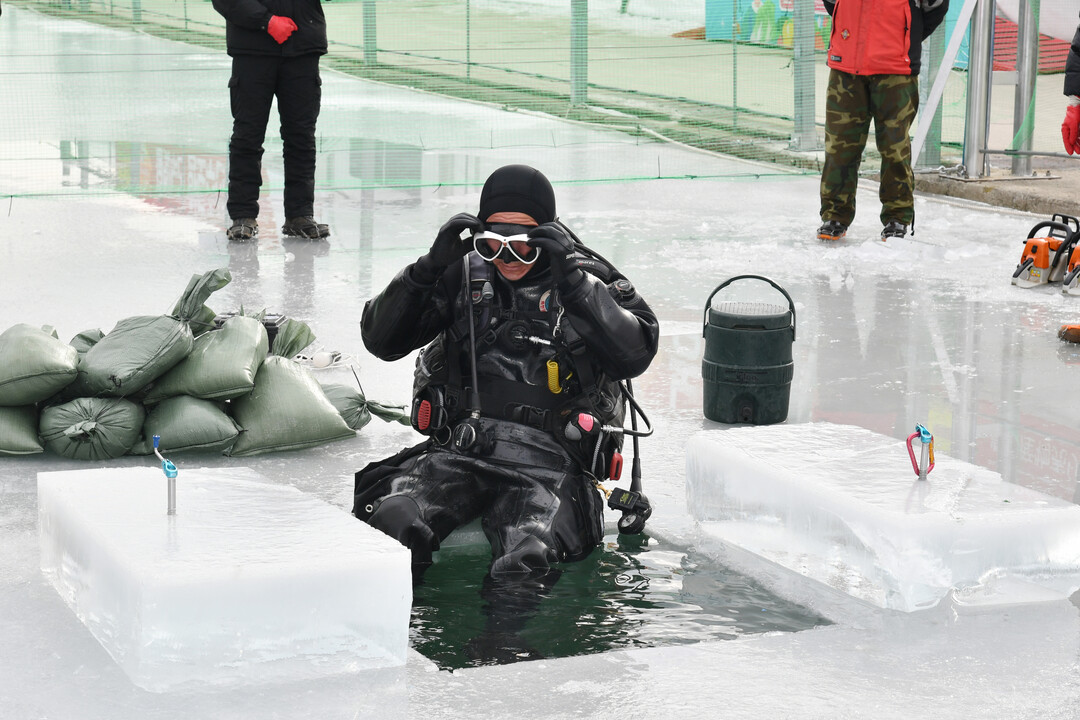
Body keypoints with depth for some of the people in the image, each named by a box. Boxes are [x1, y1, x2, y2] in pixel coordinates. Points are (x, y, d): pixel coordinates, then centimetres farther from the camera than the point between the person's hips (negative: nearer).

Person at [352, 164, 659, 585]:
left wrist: (573, 282, -15)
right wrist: (430, 266, -3)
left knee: (524, 566, -32)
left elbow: (634, 356, -9)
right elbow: (381, 340, 9)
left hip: (548, 459, -2)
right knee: (393, 523, -28)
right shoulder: (463, 275, 14)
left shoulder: (591, 282, 9)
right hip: (459, 450, 2)